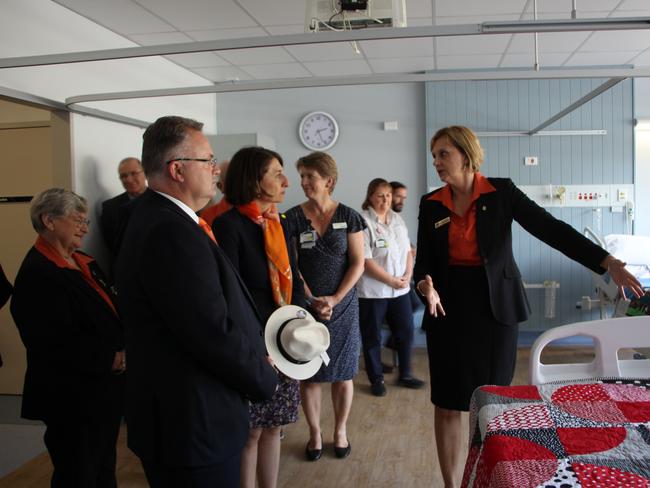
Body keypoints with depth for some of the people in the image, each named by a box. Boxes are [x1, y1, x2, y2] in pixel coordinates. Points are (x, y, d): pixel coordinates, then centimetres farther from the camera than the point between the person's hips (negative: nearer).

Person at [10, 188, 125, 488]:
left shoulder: (83, 262, 9)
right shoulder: (36, 274, -19)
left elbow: (107, 314, 15)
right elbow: (56, 344, -25)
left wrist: (124, 351, -2)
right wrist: (112, 359, -19)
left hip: (102, 390, 9)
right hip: (74, 399, -9)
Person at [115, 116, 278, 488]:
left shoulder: (156, 215, 7)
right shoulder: (170, 232, -26)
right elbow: (215, 334, -26)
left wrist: (255, 360, 4)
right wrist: (265, 380, -9)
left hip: (180, 412, 10)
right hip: (192, 422, -10)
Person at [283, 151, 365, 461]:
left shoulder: (348, 217, -1)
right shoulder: (293, 218, -1)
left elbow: (357, 263, -3)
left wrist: (335, 299, -12)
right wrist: (313, 300, -12)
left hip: (343, 306, 0)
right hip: (306, 306, 0)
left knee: (342, 374, 8)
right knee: (309, 373, 7)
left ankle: (340, 429, 28)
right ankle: (314, 433, 25)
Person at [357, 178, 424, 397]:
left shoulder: (397, 219, 9)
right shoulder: (364, 222, -14)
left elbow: (408, 250, 12)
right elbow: (366, 260, -18)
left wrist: (408, 275, -4)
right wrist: (391, 280, -16)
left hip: (400, 288, 6)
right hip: (373, 290, -6)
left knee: (406, 331, 13)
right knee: (372, 336, 7)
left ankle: (405, 374, 30)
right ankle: (376, 379, 23)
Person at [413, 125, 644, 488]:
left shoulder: (501, 192, -4)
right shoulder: (431, 204, 2)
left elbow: (551, 228, -9)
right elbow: (424, 259, 3)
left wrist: (608, 263, -17)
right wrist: (426, 284, -21)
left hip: (496, 308, -1)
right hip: (449, 309, 2)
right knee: (448, 404, 4)